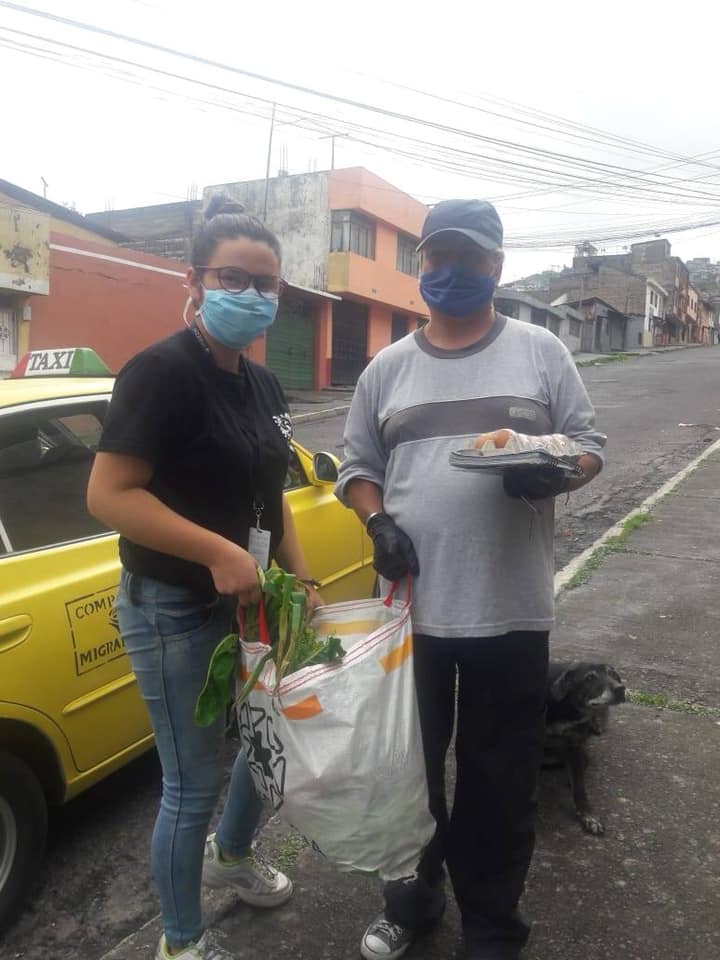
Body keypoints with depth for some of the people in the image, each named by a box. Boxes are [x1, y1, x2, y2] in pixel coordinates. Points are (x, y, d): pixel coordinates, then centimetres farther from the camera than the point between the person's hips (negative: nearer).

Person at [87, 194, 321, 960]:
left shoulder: (263, 386, 8)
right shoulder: (161, 371, -17)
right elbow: (108, 495, -24)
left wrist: (302, 582, 10)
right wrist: (218, 553, -29)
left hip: (250, 602, 8)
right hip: (174, 611, -8)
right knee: (193, 784, 5)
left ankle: (231, 854, 51)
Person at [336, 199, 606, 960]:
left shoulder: (540, 351, 4)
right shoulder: (387, 368, 9)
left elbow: (588, 444, 5)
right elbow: (357, 465, 11)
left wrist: (555, 475, -17)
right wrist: (376, 521, -8)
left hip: (510, 610, -1)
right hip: (411, 608, 2)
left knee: (498, 782, 12)